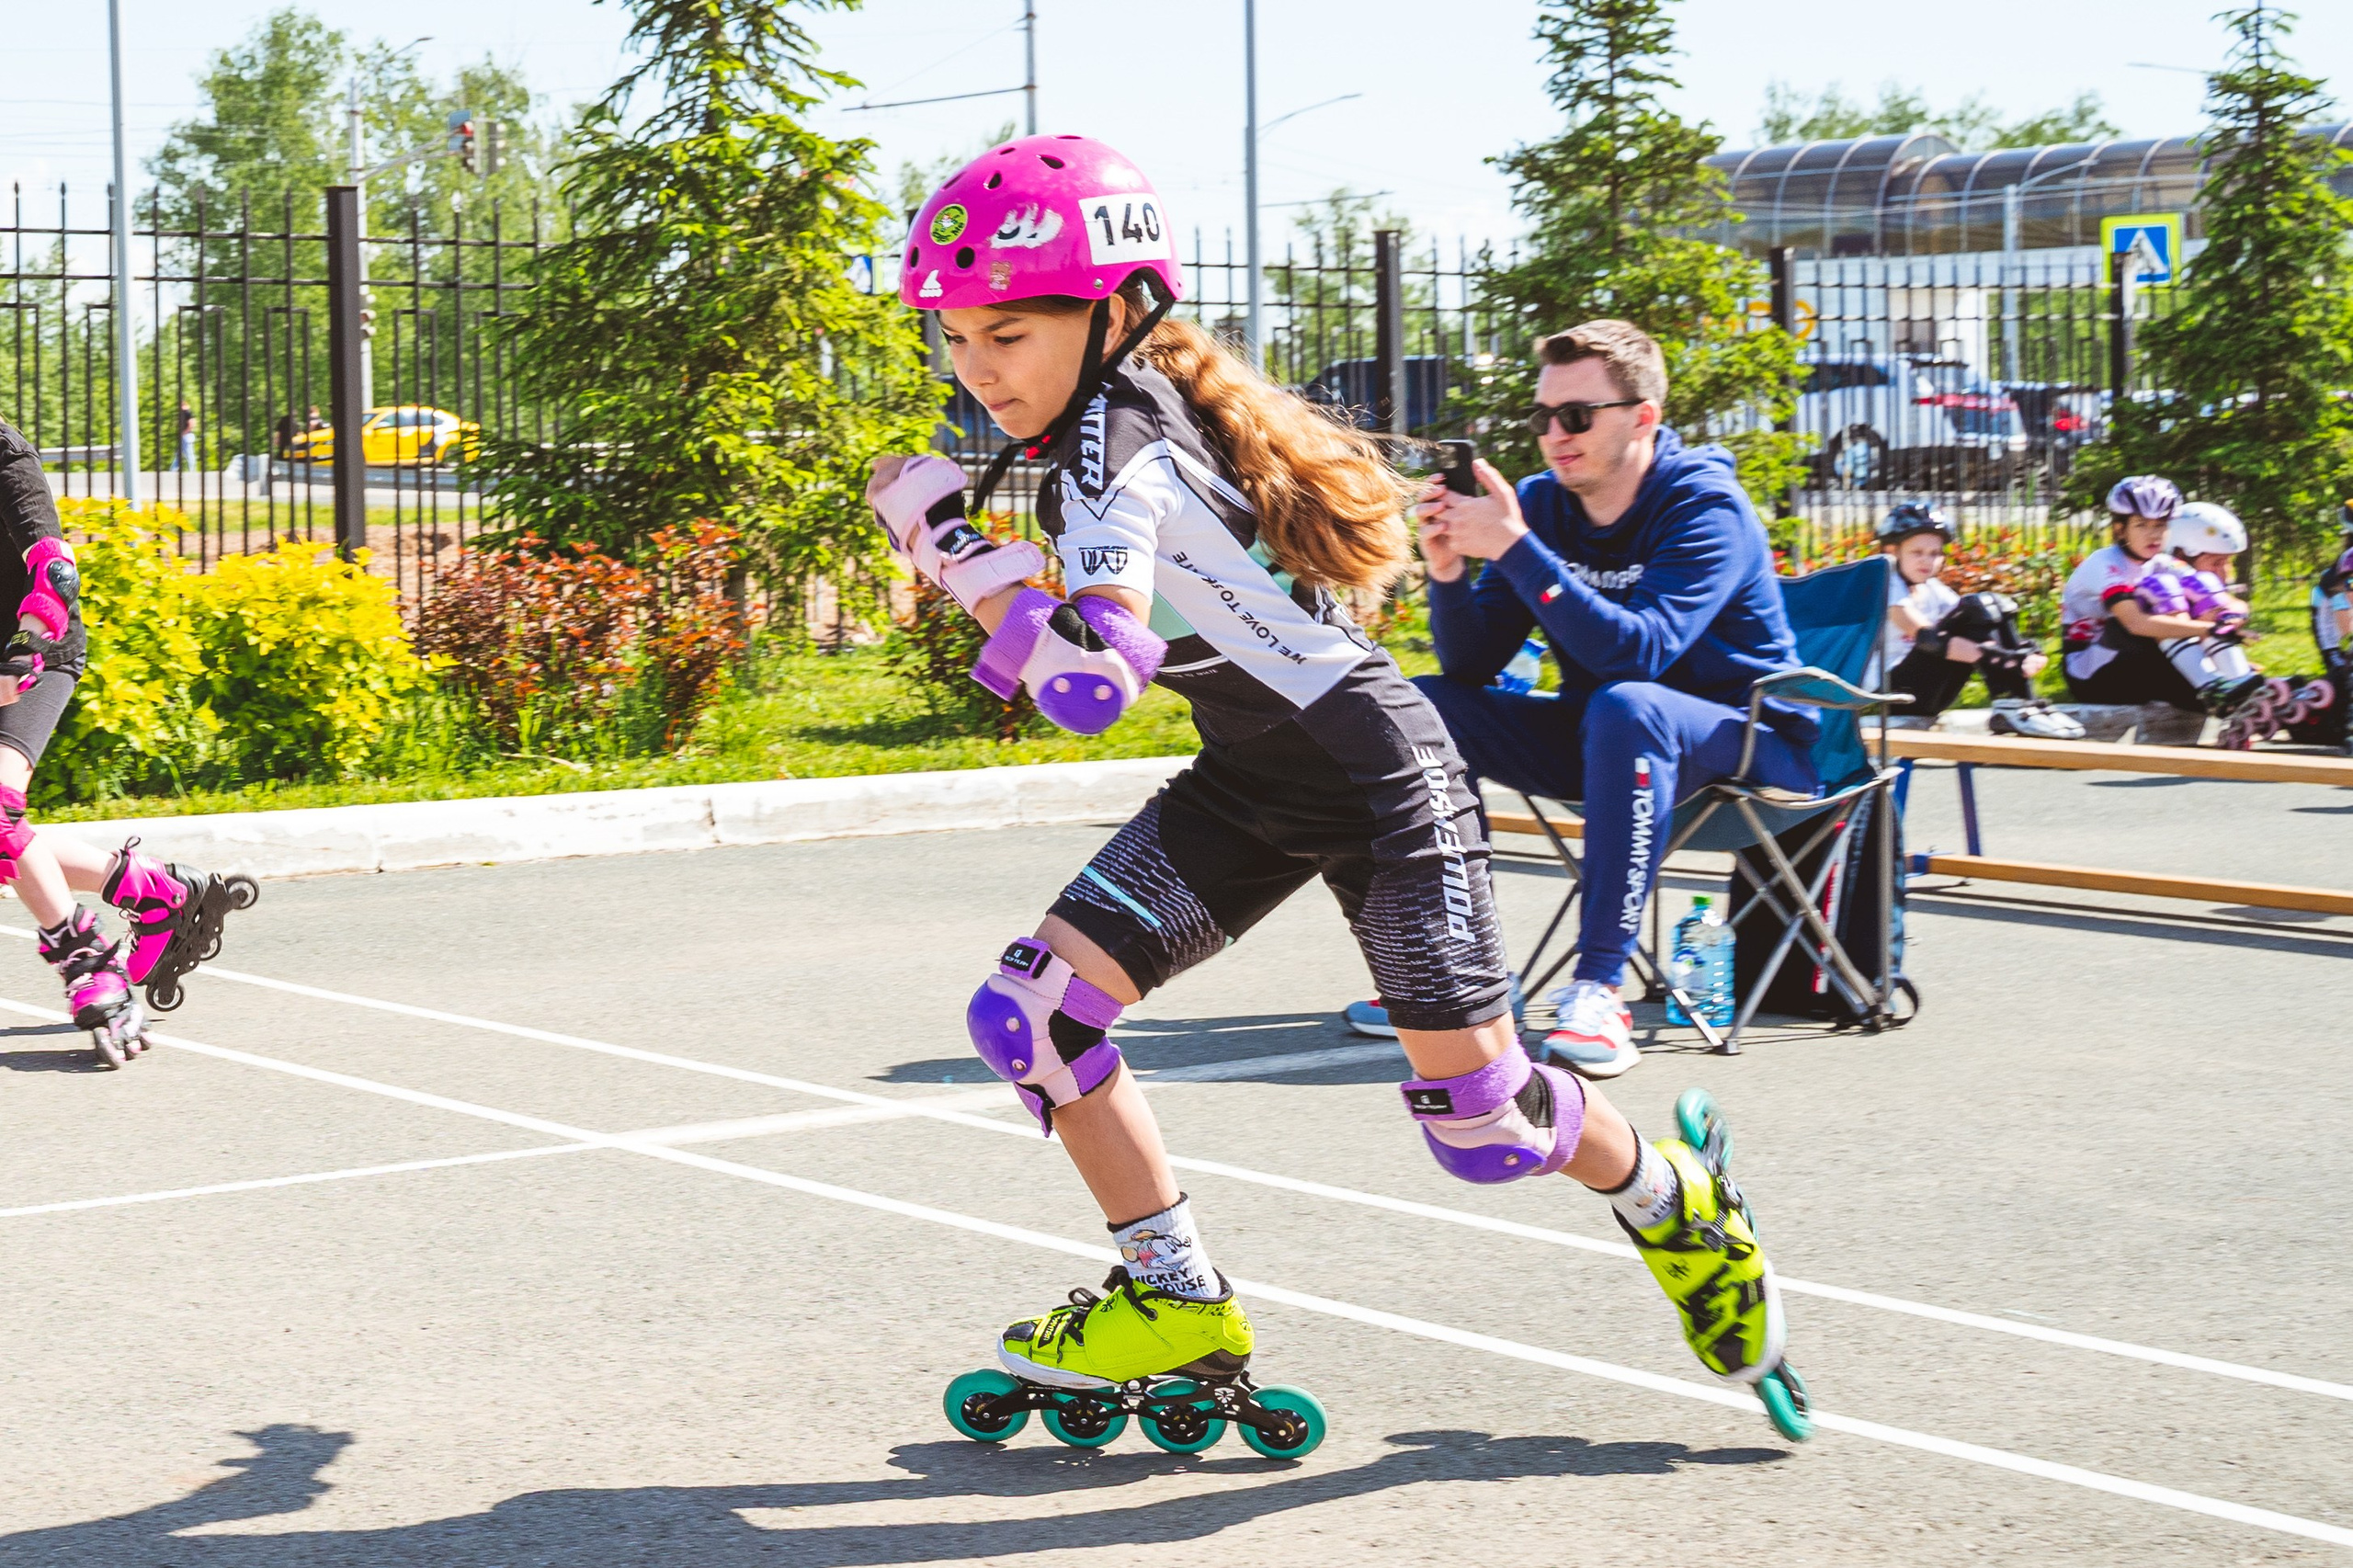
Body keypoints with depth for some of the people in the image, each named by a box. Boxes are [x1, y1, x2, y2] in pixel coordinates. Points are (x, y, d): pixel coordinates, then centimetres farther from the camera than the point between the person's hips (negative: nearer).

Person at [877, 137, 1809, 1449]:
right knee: (1031, 1017, -5)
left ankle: (1680, 1206, 30)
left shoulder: (1117, 445, -26)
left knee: (1480, 1120, -3)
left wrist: (944, 533, -29)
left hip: (1377, 783, -9)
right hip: (1251, 788, 9)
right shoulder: (1120, 408, 0)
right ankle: (1179, 1305, 10)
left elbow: (1090, 682, -40)